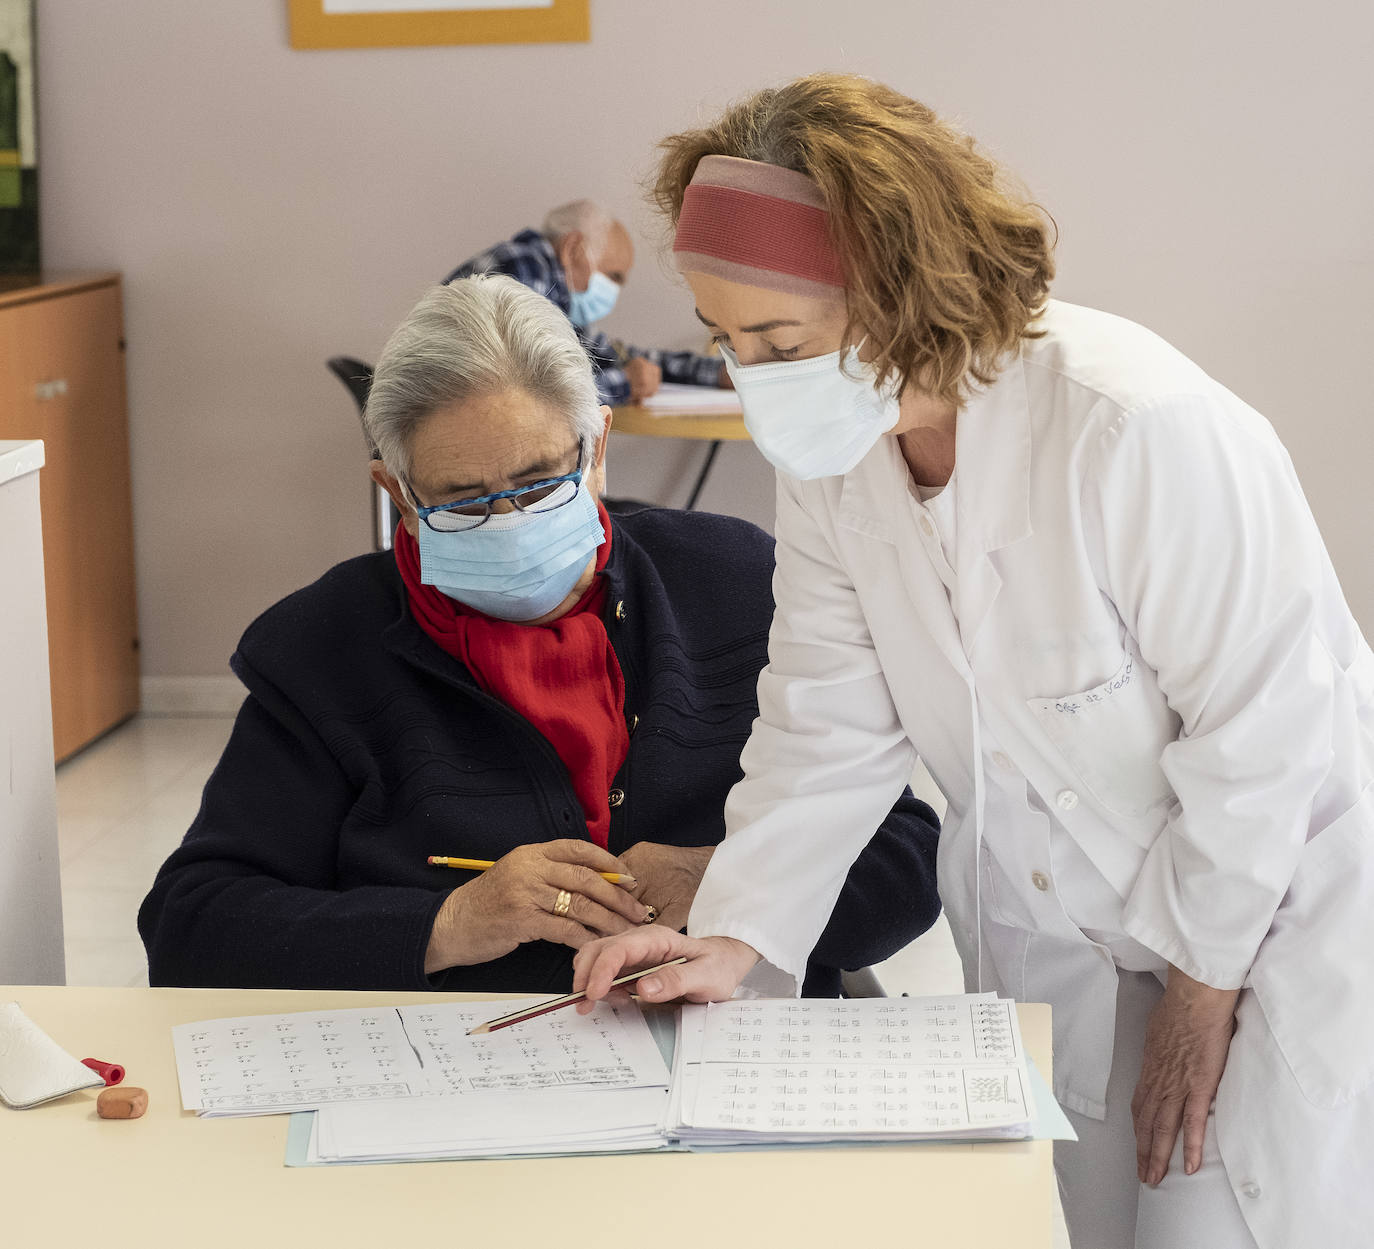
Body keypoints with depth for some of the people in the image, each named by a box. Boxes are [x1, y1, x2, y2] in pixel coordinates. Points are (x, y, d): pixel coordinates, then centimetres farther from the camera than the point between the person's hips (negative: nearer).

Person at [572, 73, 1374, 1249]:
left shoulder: (1137, 430, -30)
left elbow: (1261, 730, -23)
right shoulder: (828, 459, -8)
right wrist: (735, 938, -18)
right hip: (1047, 922, 6)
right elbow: (827, 731, -4)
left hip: (1273, 908, -6)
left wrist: (1200, 994, -13)